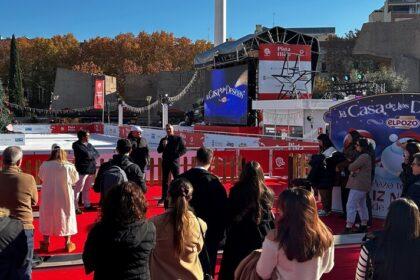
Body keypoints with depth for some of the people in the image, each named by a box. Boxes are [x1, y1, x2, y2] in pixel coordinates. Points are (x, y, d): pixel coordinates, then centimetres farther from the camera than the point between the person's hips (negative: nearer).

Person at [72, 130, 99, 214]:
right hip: (82, 170, -7)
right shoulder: (77, 145, -7)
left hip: (91, 169, 7)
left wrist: (90, 155, -5)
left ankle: (87, 205, 24)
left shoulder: (89, 145, 17)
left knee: (87, 188, 15)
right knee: (78, 189, -6)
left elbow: (97, 154, 11)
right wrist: (93, 154, 0)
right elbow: (86, 154, -18)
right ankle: (75, 207, -2)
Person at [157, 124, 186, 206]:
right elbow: (159, 150, 5)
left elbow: (184, 150, -1)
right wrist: (163, 145, -13)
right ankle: (164, 198, 15)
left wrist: (177, 155, -16)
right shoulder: (163, 140, 8)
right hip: (165, 162, 3)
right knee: (165, 180, 8)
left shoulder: (178, 139, 1)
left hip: (175, 161, -3)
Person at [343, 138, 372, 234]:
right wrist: (353, 171, -5)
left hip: (358, 185, -11)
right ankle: (364, 226, 23)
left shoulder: (363, 157, -18)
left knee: (351, 205, -10)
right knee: (362, 205, 16)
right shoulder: (366, 156, 17)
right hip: (362, 185, 11)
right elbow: (351, 168, 15)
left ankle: (348, 227, -10)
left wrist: (352, 168, 2)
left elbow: (351, 167, -19)